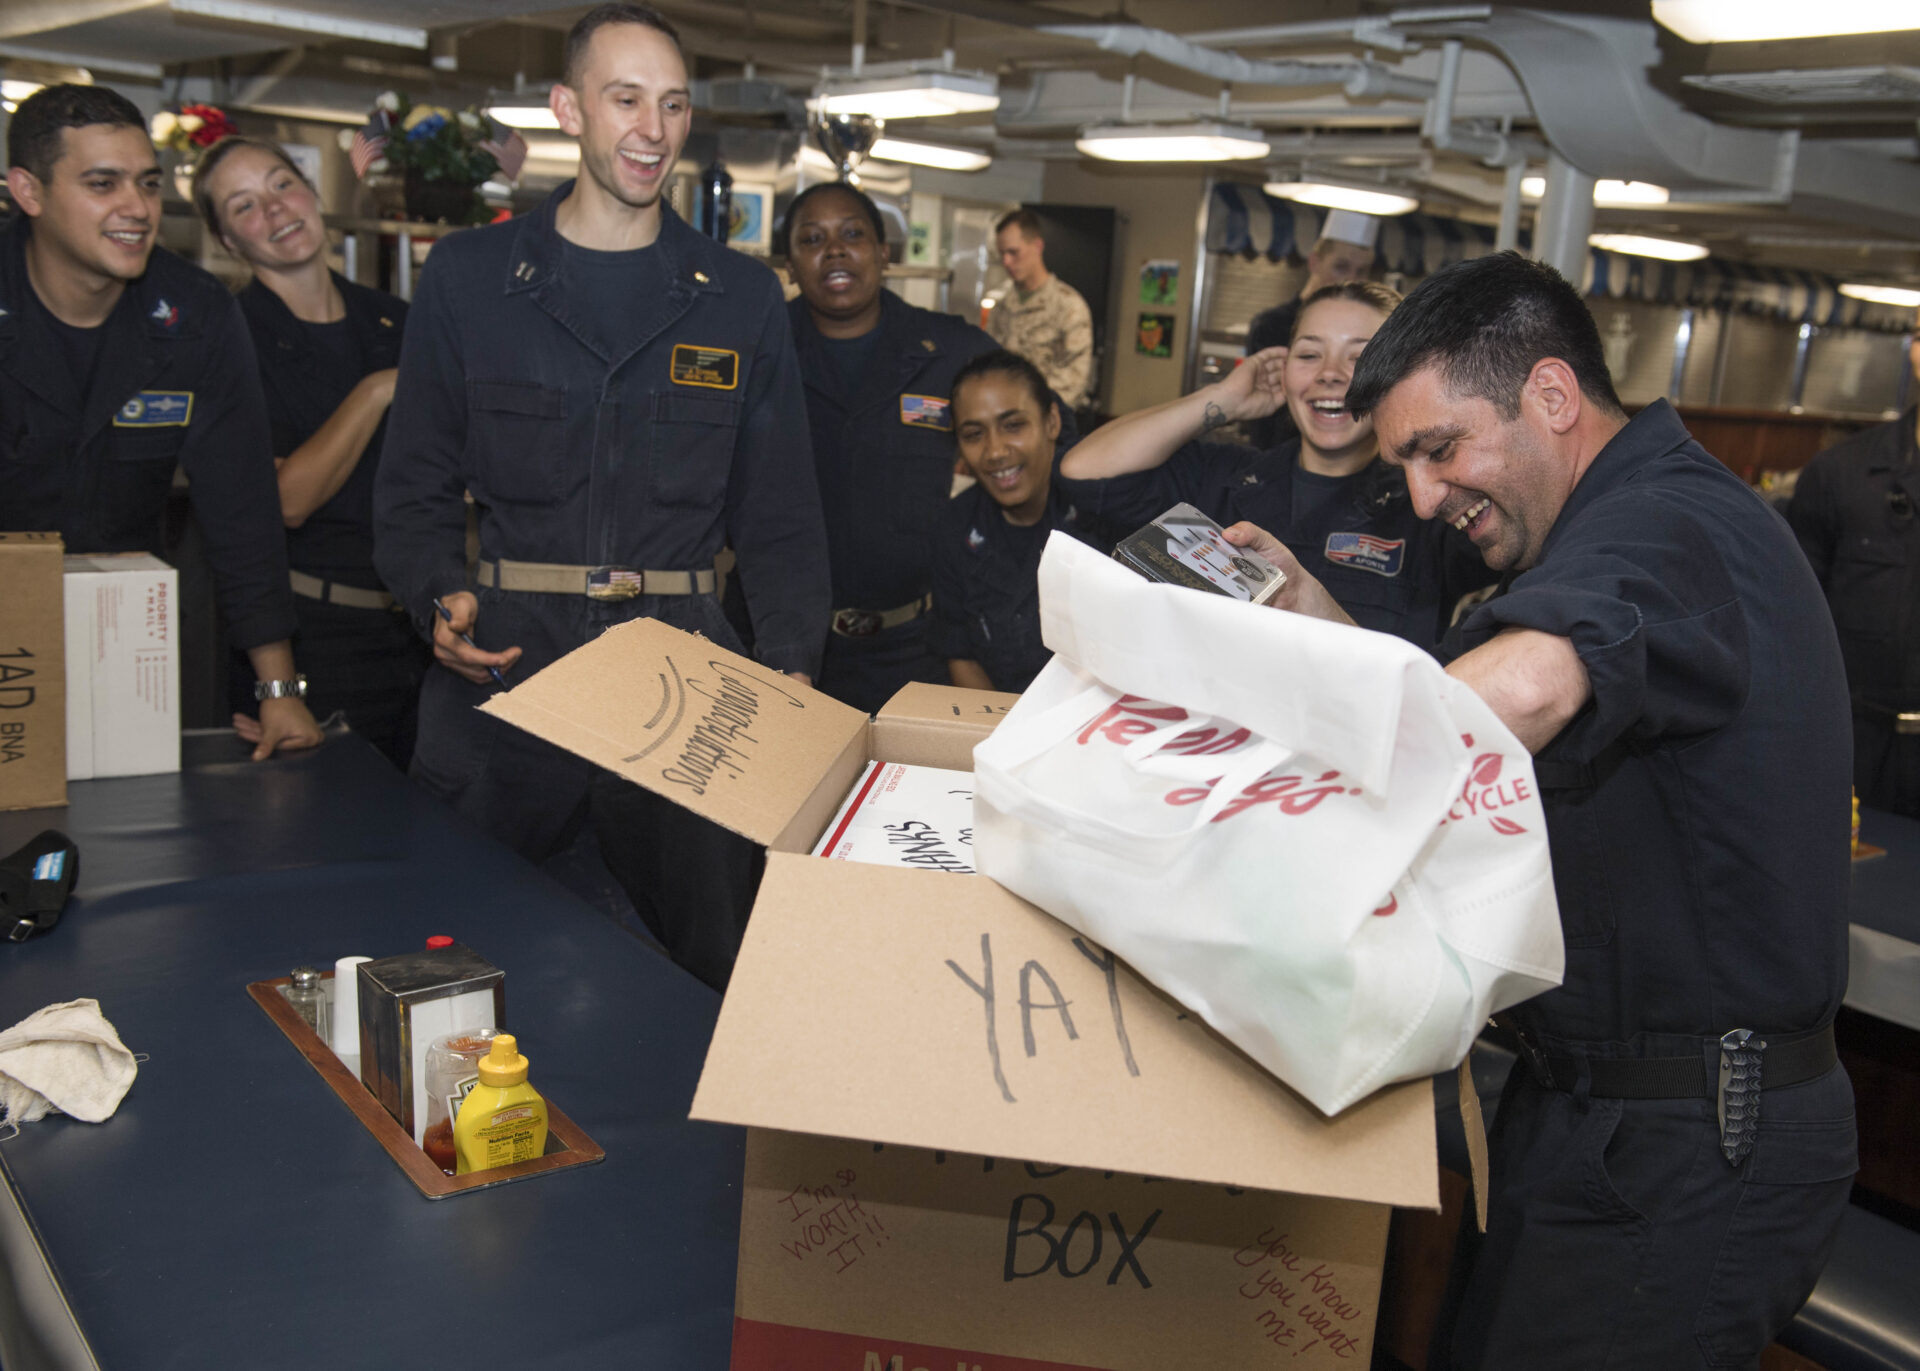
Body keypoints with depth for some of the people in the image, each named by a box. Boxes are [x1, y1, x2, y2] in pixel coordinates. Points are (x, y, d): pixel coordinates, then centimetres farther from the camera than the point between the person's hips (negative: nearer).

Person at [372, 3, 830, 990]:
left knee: (714, 965, 6)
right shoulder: (468, 277, 7)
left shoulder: (741, 297, 10)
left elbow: (780, 513, 9)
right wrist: (438, 600, -12)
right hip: (500, 664, 0)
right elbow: (414, 487, 8)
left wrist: (791, 665, -6)